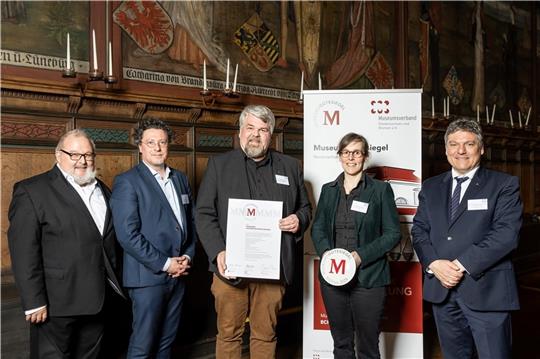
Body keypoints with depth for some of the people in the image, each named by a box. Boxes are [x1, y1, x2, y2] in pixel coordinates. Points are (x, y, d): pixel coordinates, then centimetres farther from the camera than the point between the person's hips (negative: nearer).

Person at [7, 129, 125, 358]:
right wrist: (33, 302, -16)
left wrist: (115, 283, 11)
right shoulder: (32, 191, -9)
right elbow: (23, 251, -14)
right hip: (56, 303, -6)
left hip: (97, 298, 6)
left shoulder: (102, 190, 12)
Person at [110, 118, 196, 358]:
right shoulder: (127, 182, -9)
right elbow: (127, 234, -16)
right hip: (148, 276, -6)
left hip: (178, 273, 6)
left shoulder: (180, 179, 12)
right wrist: (164, 264, -15)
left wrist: (188, 256, 0)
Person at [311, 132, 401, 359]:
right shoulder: (328, 190, 11)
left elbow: (392, 233, -3)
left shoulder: (381, 189, 0)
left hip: (368, 278, -3)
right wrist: (326, 253, -9)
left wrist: (361, 255, -15)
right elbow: (317, 228, 11)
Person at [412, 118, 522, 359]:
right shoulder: (430, 187, 13)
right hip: (441, 289, 4)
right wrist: (434, 264, -11)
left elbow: (506, 233, -12)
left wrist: (462, 264, -17)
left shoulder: (505, 185, 0)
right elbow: (419, 230, 7)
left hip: (486, 292, -4)